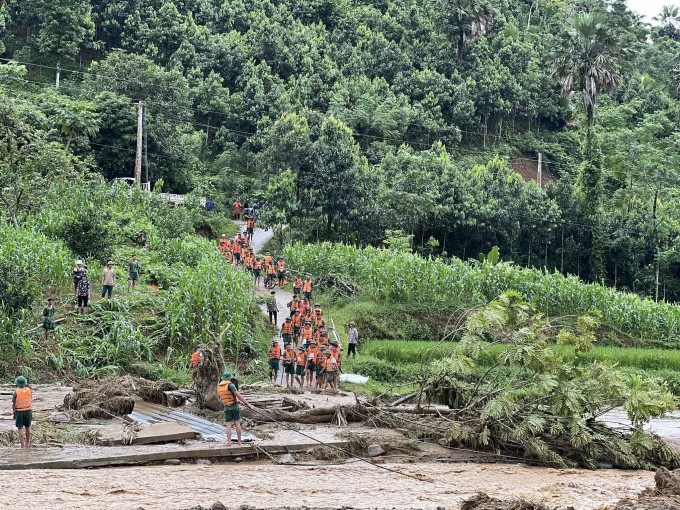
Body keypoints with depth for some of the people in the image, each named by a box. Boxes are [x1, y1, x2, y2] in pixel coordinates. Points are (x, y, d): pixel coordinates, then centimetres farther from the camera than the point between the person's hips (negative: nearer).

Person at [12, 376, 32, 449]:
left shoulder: (16, 392, -14)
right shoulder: (29, 390, -3)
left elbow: (13, 404, -8)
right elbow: (31, 400, 6)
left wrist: (13, 413, 5)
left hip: (19, 412, -4)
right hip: (28, 411, 4)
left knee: (20, 429, 0)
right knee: (27, 427, 18)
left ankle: (22, 446, -4)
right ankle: (27, 443, 30)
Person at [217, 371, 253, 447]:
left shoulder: (219, 387, 9)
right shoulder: (230, 385, -13)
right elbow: (238, 395, -19)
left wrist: (239, 401, 29)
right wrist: (248, 404, -16)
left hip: (226, 408, 4)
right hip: (234, 406, -4)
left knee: (228, 425, 3)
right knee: (237, 424, 3)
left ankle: (229, 442, -10)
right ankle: (239, 442, 3)